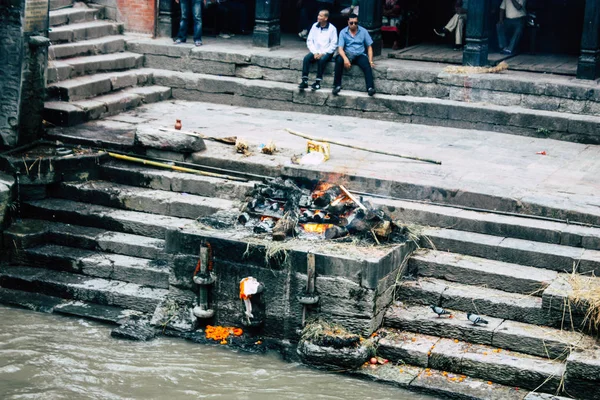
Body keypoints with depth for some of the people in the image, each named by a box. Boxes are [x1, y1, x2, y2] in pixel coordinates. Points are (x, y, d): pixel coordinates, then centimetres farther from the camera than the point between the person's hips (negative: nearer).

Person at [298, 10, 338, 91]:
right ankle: (305, 81, -26)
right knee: (306, 58, -25)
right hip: (315, 52, 4)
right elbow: (309, 41, 7)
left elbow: (333, 44, -6)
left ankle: (318, 82, -30)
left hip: (326, 53, -4)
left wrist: (323, 53, -16)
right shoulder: (315, 26, 8)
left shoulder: (332, 28, -3)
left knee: (322, 59, -34)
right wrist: (315, 52, -8)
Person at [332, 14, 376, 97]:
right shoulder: (343, 32, 1)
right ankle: (337, 86, -28)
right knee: (339, 60, -33)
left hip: (360, 55, 0)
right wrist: (345, 58, -27)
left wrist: (370, 61, -8)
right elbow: (340, 48, -7)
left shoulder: (363, 31, 4)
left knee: (367, 65, -32)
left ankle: (370, 88, -42)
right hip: (348, 55, 0)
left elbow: (369, 47, 7)